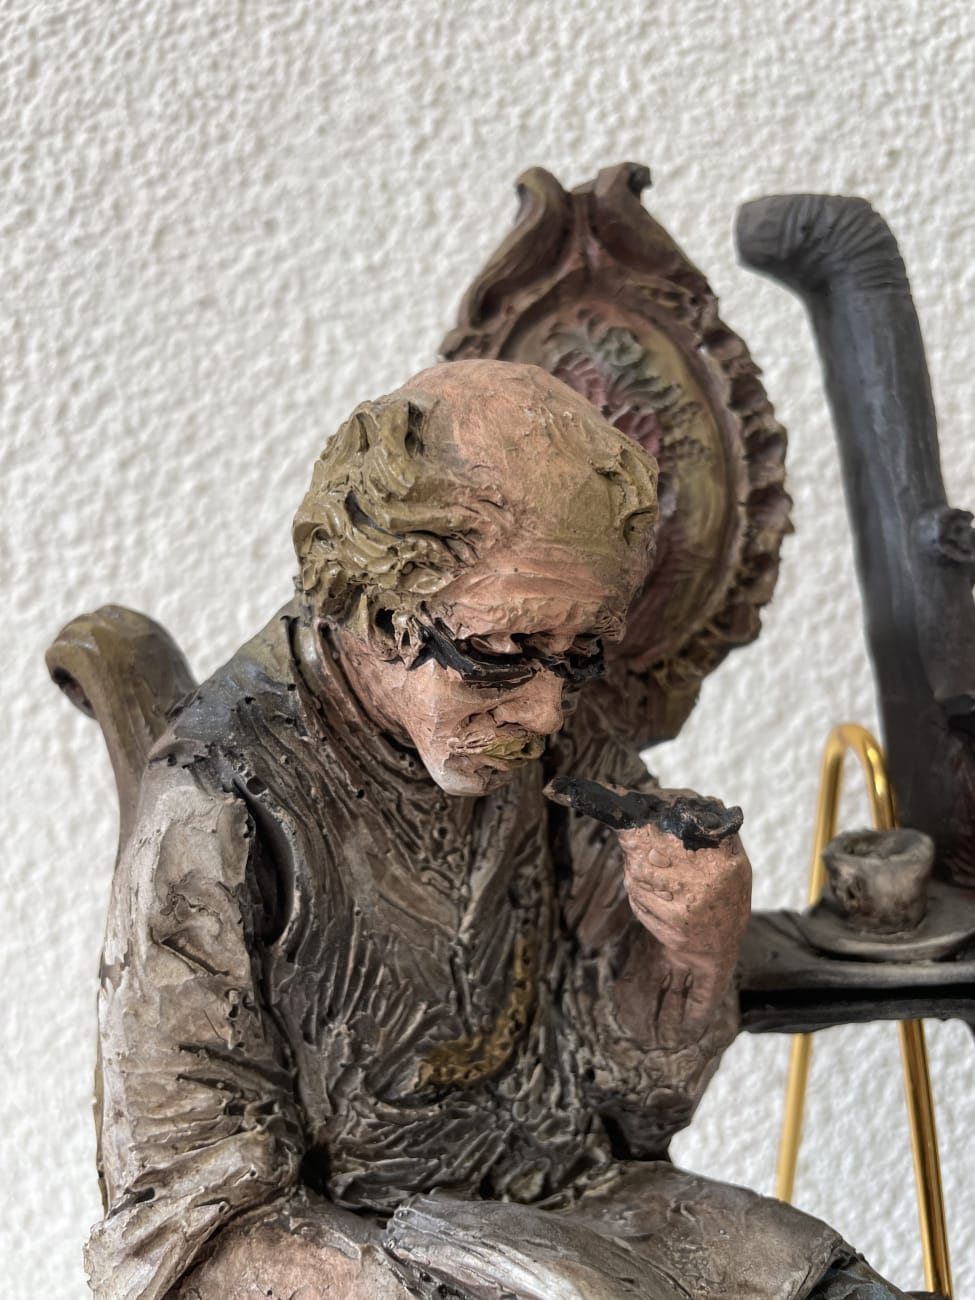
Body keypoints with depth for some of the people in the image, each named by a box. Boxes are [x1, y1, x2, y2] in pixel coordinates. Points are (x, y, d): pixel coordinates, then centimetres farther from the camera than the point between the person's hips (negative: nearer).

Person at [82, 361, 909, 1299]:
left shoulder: (553, 747, -4)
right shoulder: (220, 814, -20)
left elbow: (635, 1099, 5)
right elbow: (197, 1223, -15)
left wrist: (697, 956, -16)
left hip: (586, 1209, 4)